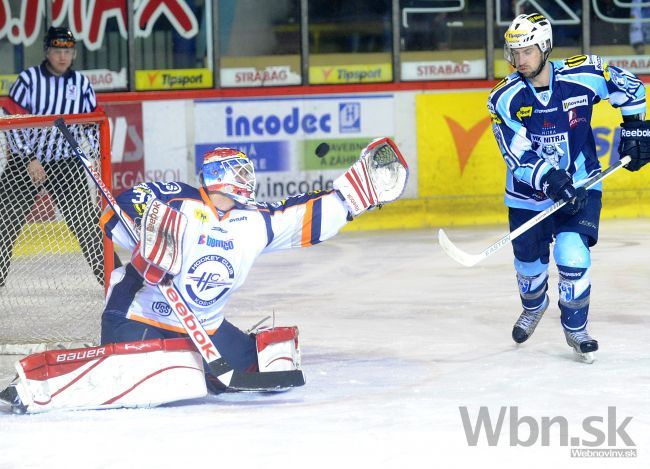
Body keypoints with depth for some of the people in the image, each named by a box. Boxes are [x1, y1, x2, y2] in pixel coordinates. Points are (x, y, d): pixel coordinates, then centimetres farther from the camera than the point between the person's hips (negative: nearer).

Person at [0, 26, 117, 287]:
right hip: (25, 162, -2)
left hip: (65, 164, 2)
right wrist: (29, 160, -15)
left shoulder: (81, 84, 2)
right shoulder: (28, 79, -8)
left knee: (87, 221, -2)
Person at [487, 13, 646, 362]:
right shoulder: (504, 99, -16)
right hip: (529, 192, 1)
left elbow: (628, 86, 2)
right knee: (529, 261, 13)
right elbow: (518, 157, -21)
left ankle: (575, 328, 5)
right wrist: (550, 180, -34)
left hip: (580, 184, -1)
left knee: (572, 254, -18)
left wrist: (634, 126, -4)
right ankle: (534, 307, 49)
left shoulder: (583, 75, -16)